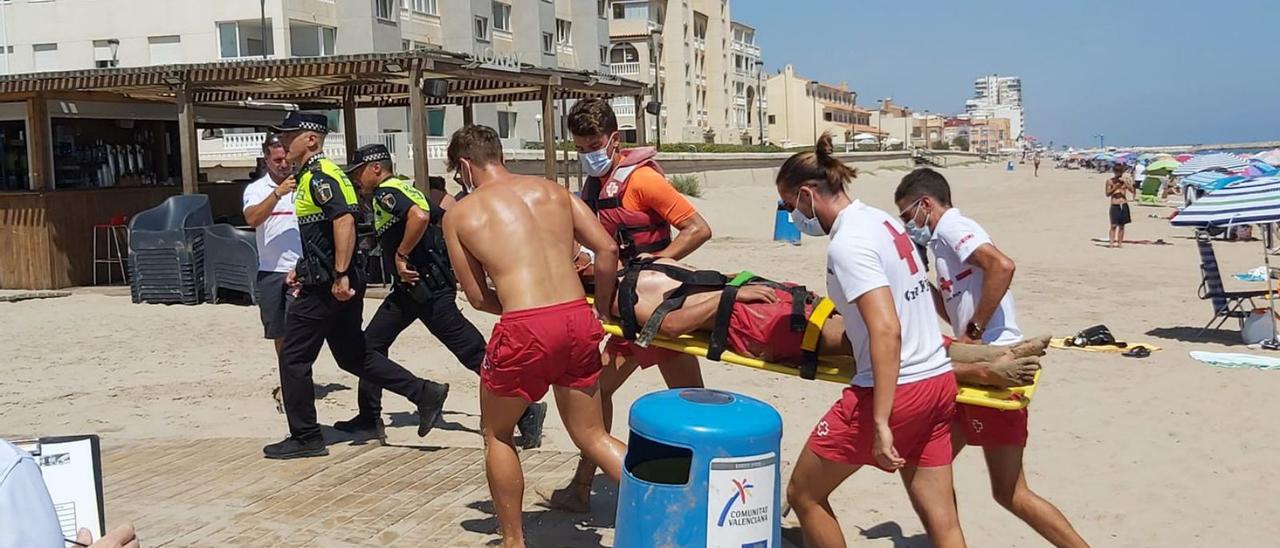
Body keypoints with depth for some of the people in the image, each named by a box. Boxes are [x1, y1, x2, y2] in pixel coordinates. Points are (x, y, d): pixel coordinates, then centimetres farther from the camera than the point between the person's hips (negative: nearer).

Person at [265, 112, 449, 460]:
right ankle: (424, 394, 12)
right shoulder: (312, 175, 18)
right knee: (352, 355, 15)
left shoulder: (319, 176, -14)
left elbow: (344, 221, -28)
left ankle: (305, 437, 11)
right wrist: (303, 268, 25)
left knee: (293, 358, 1)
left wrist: (340, 276, -28)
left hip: (327, 287, -10)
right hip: (333, 282, 10)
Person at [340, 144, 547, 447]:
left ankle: (526, 412, -7)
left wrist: (401, 255, -21)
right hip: (411, 287, 11)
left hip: (428, 288, -11)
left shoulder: (386, 192, -12)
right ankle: (369, 417, 24)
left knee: (473, 352, -9)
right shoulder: (404, 189, 17)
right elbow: (444, 215, 21)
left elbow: (419, 216, -31)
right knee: (372, 343, 15)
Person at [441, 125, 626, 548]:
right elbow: (607, 249, 7)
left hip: (524, 328, -4)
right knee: (592, 435, 21)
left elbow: (478, 296, 9)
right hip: (578, 319, 4)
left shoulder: (459, 213, 8)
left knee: (497, 436, 22)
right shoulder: (552, 191, 16)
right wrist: (602, 308, 18)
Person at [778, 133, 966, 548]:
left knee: (803, 495, 10)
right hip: (937, 382, 9)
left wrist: (880, 421, -25)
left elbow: (886, 330, -25)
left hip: (895, 389, -9)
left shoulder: (847, 243, -16)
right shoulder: (883, 220, 10)